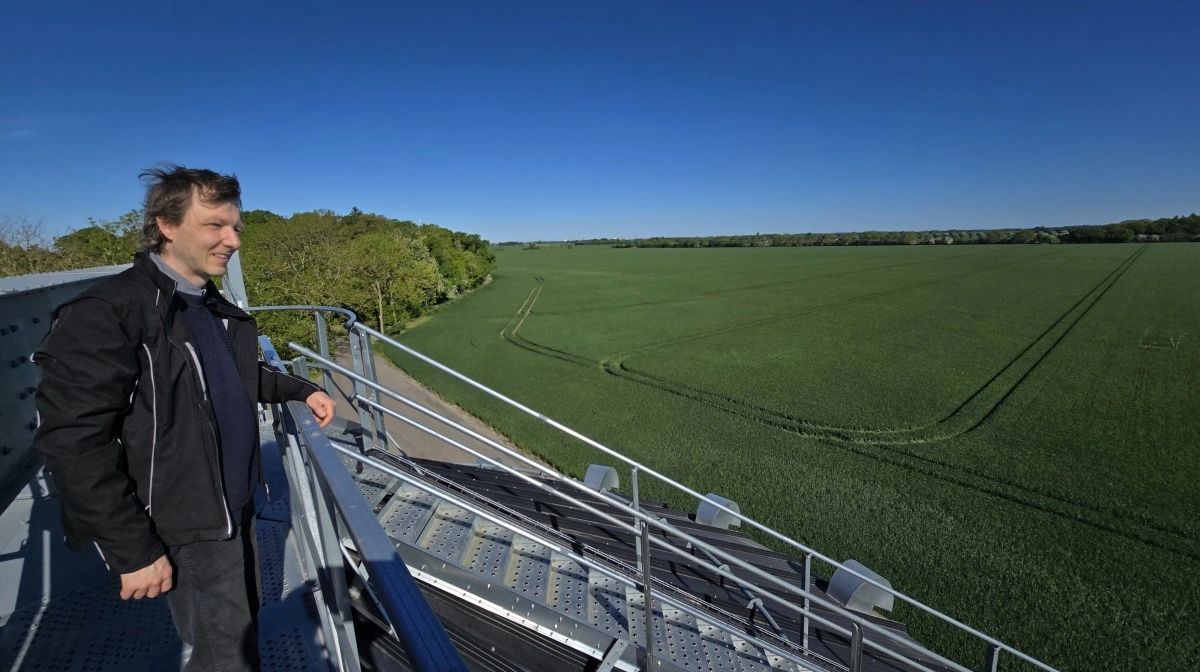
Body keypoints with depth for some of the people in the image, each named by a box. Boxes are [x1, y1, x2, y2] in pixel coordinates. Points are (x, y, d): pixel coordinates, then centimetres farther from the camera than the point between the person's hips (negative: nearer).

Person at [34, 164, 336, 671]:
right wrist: (132, 550, -20)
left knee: (243, 624, 24)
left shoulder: (213, 307, 6)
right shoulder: (107, 313, -20)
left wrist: (300, 390, 10)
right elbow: (73, 442, -22)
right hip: (185, 530, -8)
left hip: (236, 506, 8)